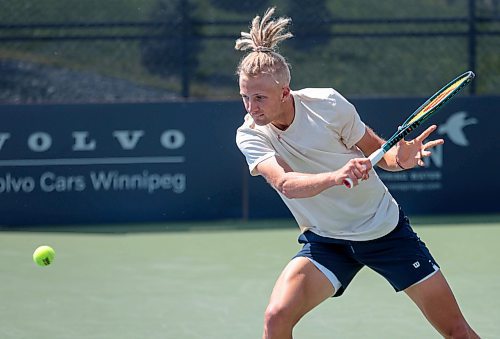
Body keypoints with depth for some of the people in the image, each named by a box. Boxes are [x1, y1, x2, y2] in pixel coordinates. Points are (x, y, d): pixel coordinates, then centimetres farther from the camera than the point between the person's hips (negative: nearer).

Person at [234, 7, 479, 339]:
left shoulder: (326, 104, -17)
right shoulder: (250, 135, -15)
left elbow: (378, 150, -5)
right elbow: (286, 184, -32)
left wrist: (400, 158, -28)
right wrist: (336, 176, -50)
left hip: (385, 228, -1)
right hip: (325, 242, 1)